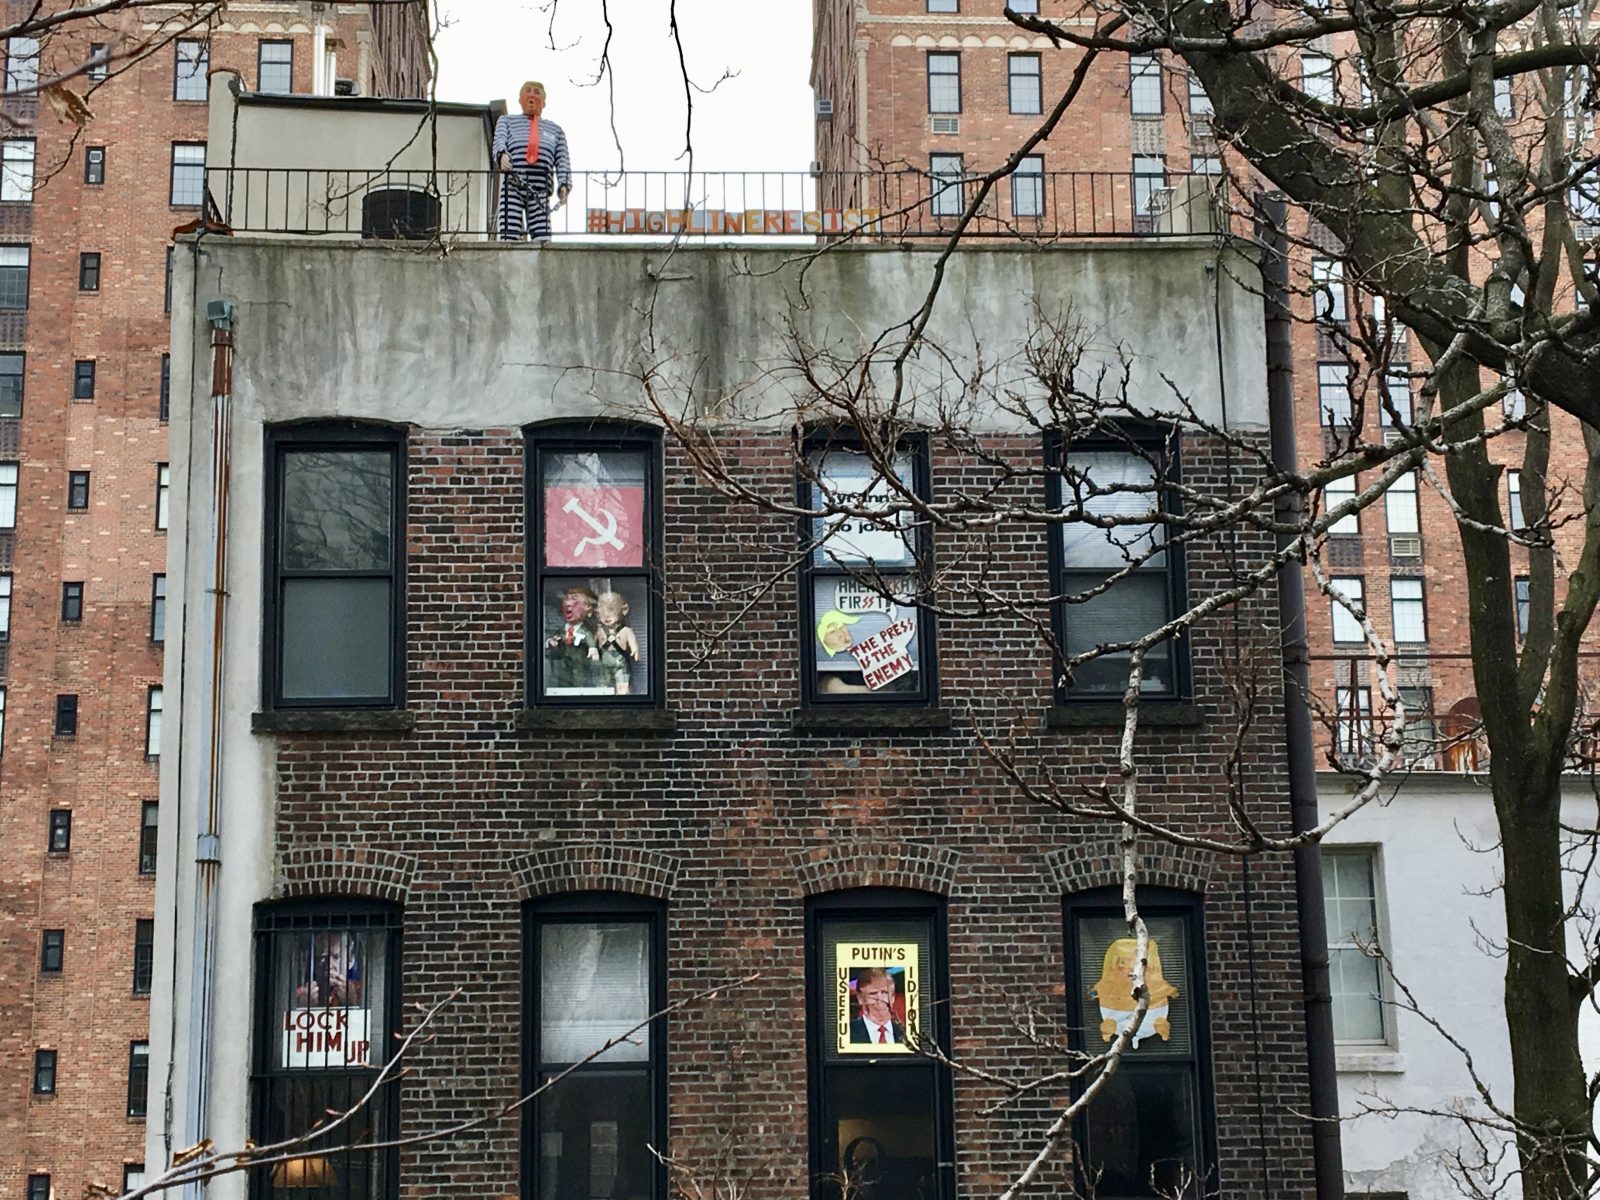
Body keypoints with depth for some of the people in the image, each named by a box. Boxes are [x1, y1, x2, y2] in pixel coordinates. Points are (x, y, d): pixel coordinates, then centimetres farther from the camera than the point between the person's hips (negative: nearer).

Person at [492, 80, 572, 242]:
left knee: (542, 241, -15)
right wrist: (501, 155, -23)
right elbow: (499, 142, 2)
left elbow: (562, 161, 11)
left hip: (540, 191, 1)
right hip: (512, 188, -1)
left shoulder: (555, 130, 25)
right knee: (509, 239, -15)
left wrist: (564, 185, -9)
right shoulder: (507, 121, 23)